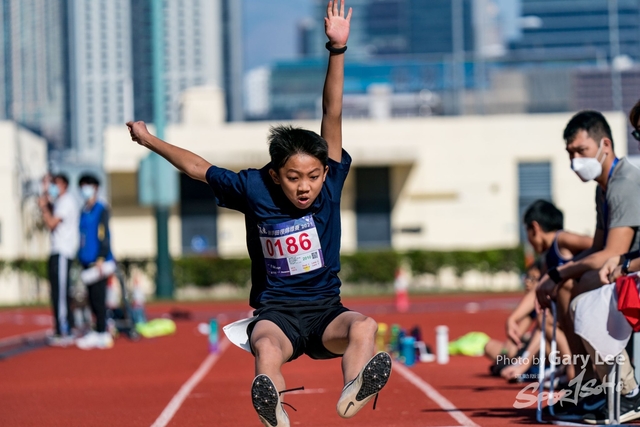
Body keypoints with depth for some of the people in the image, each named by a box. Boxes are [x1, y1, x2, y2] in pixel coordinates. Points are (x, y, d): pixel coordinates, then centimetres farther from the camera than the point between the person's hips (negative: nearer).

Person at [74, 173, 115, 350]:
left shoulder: (101, 210, -7)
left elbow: (103, 235, -14)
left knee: (98, 298, -9)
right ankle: (102, 331, 15)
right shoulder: (84, 211, 16)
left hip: (98, 262, -8)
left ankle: (100, 334, -8)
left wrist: (101, 259, -20)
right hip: (87, 262, 8)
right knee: (93, 299, 9)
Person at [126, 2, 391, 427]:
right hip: (276, 311, -1)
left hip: (325, 311, 1)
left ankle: (354, 393, -63)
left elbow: (332, 114, -7)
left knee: (364, 326, -34)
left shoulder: (330, 187, -1)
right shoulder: (253, 190, -1)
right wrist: (149, 140, 23)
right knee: (266, 345, -37)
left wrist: (338, 50, -12)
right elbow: (200, 168, 14)